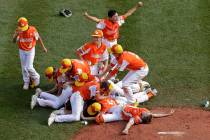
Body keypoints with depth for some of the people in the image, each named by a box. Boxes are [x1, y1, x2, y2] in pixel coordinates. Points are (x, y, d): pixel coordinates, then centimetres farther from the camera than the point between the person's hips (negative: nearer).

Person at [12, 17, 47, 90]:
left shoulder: (32, 30, -22)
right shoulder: (18, 31, -19)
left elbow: (38, 38, -6)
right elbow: (14, 41, -29)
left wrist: (43, 47, 4)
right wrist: (17, 34, -48)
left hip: (30, 50, -2)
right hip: (22, 51, 2)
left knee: (29, 67, -7)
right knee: (24, 67, 13)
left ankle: (36, 77, 22)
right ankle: (26, 82, 31)